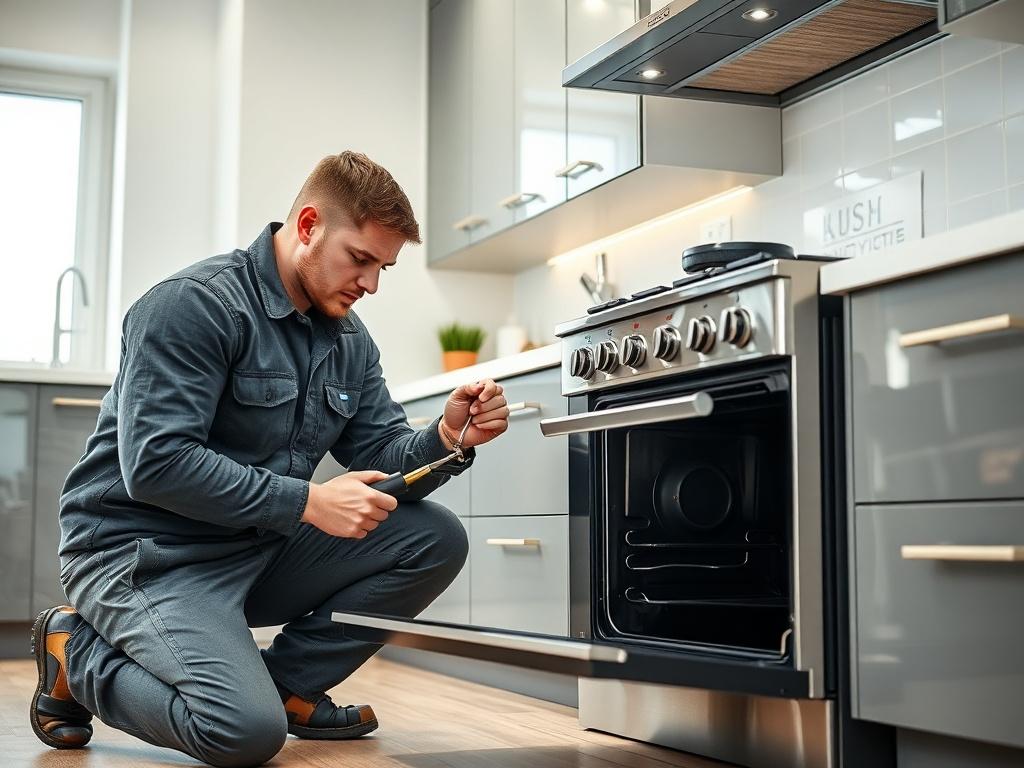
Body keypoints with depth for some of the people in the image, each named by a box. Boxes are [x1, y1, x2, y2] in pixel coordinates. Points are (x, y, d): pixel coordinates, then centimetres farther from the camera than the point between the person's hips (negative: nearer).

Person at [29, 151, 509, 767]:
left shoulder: (349, 339, 8)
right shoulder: (196, 304, -17)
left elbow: (382, 461, 8)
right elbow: (155, 464, -25)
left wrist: (446, 438, -15)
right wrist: (308, 502, -25)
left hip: (261, 550, 8)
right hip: (144, 550, -8)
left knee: (436, 540, -5)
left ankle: (289, 684, 2)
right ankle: (79, 655, -1)